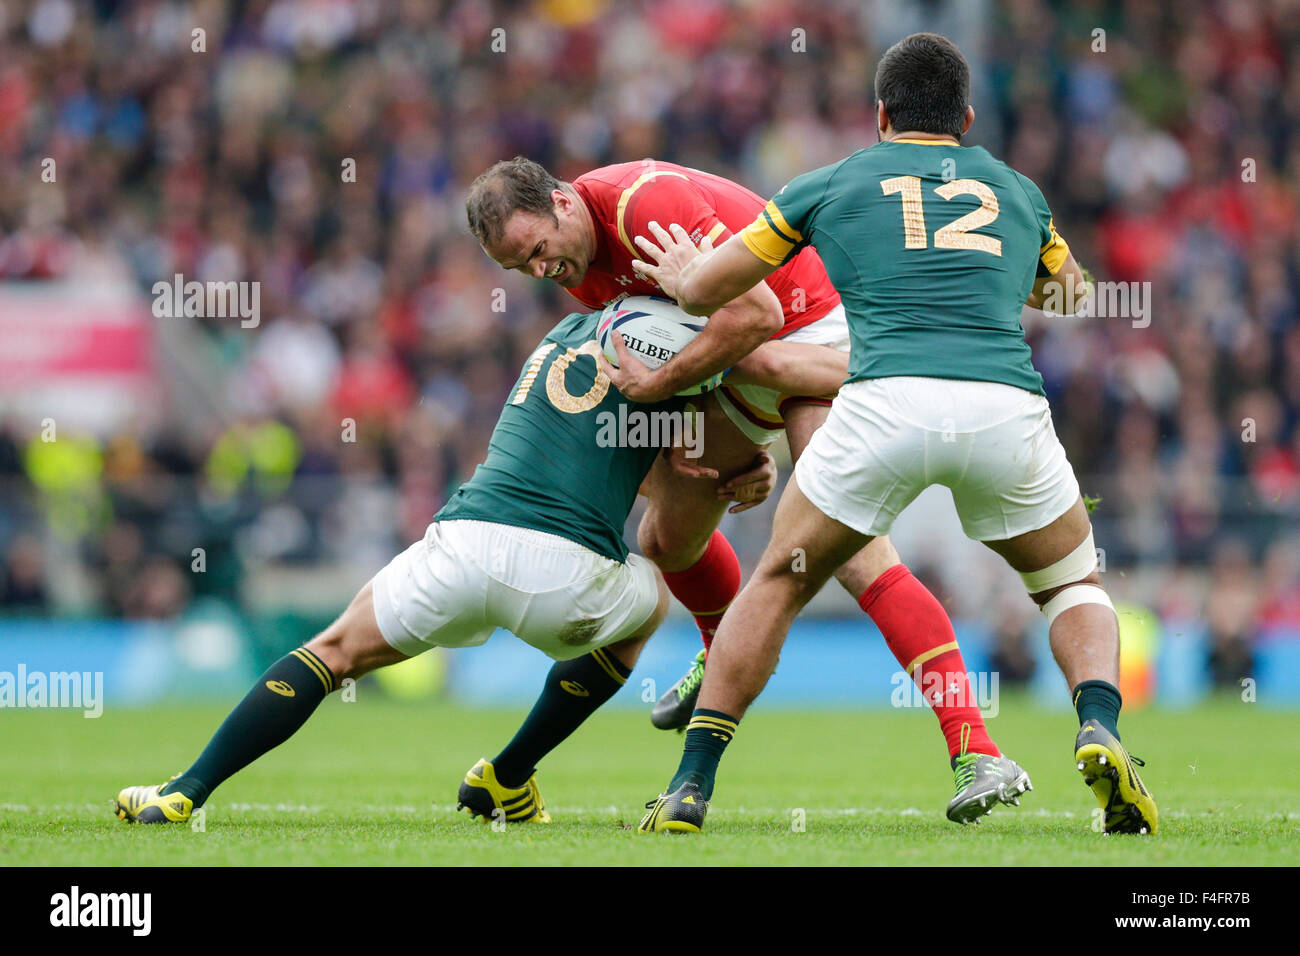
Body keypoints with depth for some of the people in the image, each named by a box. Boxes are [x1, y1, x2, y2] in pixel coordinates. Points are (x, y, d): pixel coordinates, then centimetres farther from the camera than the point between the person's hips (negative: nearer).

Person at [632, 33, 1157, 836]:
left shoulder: (832, 184, 20)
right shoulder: (1018, 191, 27)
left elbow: (705, 291, 25)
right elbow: (1070, 295, 46)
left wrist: (680, 274, 48)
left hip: (887, 401, -1)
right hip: (1006, 403, 1)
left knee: (778, 585, 20)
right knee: (1074, 584, 23)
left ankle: (692, 785, 12)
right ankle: (1100, 731, -6)